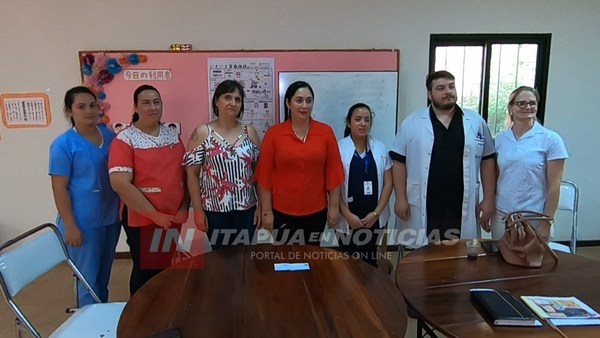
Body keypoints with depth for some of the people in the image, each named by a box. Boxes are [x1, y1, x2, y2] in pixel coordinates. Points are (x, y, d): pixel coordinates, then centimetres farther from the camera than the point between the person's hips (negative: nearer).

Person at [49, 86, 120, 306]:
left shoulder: (109, 135, 2)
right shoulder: (63, 144, -13)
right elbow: (59, 189, -12)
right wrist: (70, 226, -14)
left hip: (111, 217, 5)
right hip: (84, 222, -5)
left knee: (104, 273, 20)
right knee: (88, 276, 7)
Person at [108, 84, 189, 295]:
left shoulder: (172, 135, 7)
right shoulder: (125, 140, -11)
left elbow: (185, 172, 10)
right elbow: (120, 184, -19)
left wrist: (184, 206, -2)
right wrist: (155, 215, -17)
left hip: (174, 218, 5)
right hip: (143, 220, -5)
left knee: (168, 269, 17)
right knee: (145, 271, 10)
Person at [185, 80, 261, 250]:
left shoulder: (249, 132, 3)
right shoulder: (202, 133, -5)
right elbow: (192, 174, -4)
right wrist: (198, 210, -6)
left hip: (246, 209, 2)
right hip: (215, 210, -2)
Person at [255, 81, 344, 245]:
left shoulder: (326, 132, -2)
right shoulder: (273, 133, -6)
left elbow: (333, 171, 1)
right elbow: (264, 174, -4)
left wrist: (334, 206, 1)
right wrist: (266, 211, -4)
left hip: (316, 211, 1)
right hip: (282, 212, -1)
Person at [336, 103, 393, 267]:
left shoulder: (380, 148, 4)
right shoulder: (339, 148, -7)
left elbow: (388, 183, 4)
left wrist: (376, 212, -5)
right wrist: (348, 215, -12)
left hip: (373, 218, 3)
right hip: (347, 220, -2)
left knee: (370, 262, 13)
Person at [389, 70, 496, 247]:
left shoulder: (476, 122, 6)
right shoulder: (412, 123, 0)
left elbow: (487, 161, 8)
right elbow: (399, 162, -1)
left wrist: (488, 199, 4)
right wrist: (401, 199, -6)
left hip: (461, 209, 2)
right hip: (422, 208, -1)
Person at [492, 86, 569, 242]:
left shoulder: (551, 139, -6)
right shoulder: (500, 138, 3)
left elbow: (554, 186, -6)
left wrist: (546, 223, -8)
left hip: (533, 218, -3)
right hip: (501, 215, 3)